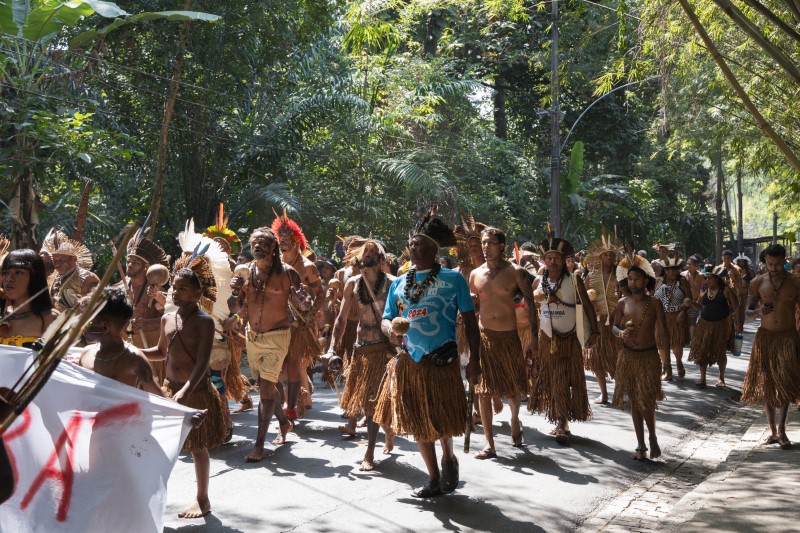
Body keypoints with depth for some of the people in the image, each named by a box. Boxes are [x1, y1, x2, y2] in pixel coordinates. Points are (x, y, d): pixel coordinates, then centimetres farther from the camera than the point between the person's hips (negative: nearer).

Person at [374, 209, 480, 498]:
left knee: (443, 422, 1)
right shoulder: (399, 284, 9)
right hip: (408, 362, 4)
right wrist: (390, 328, -13)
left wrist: (474, 359, -8)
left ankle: (449, 459, 32)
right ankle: (434, 478, 24)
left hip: (442, 361, -4)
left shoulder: (453, 279, -2)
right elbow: (386, 319, 11)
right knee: (417, 422, 9)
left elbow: (469, 321, -2)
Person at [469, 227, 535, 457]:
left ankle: (514, 420, 44)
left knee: (514, 389, 12)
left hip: (510, 337, -1)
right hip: (484, 336, 2)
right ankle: (489, 445, 4)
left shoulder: (516, 272, -5)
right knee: (484, 391, -2)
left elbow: (530, 304, -3)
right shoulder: (475, 274, 3)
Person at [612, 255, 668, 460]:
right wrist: (621, 333, -12)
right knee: (634, 401, 9)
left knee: (647, 401, -4)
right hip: (627, 356, 3)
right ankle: (641, 444, 20)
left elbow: (663, 332, -7)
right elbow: (614, 327, 7)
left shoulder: (654, 303, -7)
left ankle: (652, 438, 21)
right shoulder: (623, 303, 1)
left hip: (648, 357, -3)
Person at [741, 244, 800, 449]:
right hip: (765, 336, 2)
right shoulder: (759, 282, 1)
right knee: (766, 384, 6)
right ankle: (773, 430, 15)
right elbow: (749, 306, -3)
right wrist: (759, 308, -25)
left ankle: (781, 430, -4)